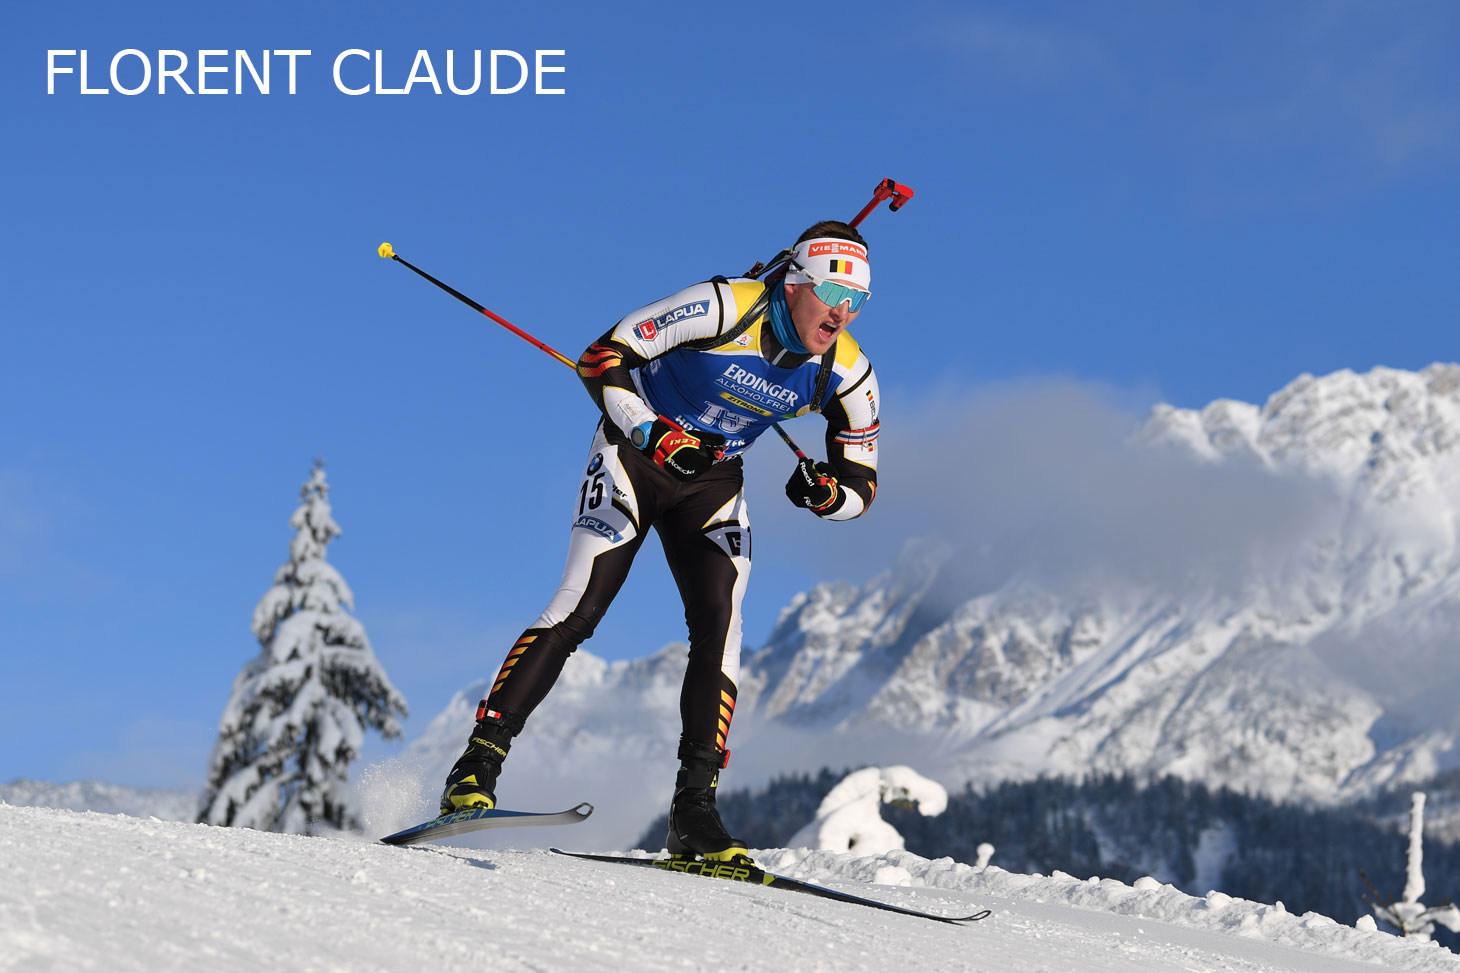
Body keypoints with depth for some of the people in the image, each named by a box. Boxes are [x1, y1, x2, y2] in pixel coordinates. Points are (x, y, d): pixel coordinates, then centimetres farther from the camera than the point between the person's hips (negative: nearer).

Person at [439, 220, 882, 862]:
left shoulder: (847, 374, -12)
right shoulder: (723, 308, -25)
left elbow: (860, 485, -3)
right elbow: (602, 359, -22)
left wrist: (826, 494, -26)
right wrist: (654, 433, -35)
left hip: (711, 484, 4)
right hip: (635, 452, -4)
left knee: (719, 626, -14)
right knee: (581, 604, -17)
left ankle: (694, 810, -12)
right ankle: (477, 768, -17)